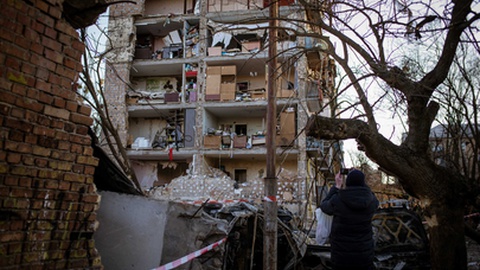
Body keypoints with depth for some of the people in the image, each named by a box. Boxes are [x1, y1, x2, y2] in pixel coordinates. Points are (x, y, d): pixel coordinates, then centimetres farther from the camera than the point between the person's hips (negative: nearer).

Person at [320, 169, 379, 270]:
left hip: (341, 253, -2)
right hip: (365, 252, 2)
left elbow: (324, 206, 6)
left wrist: (337, 186, 8)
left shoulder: (337, 200, -16)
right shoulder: (372, 201, -10)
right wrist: (360, 179, 14)